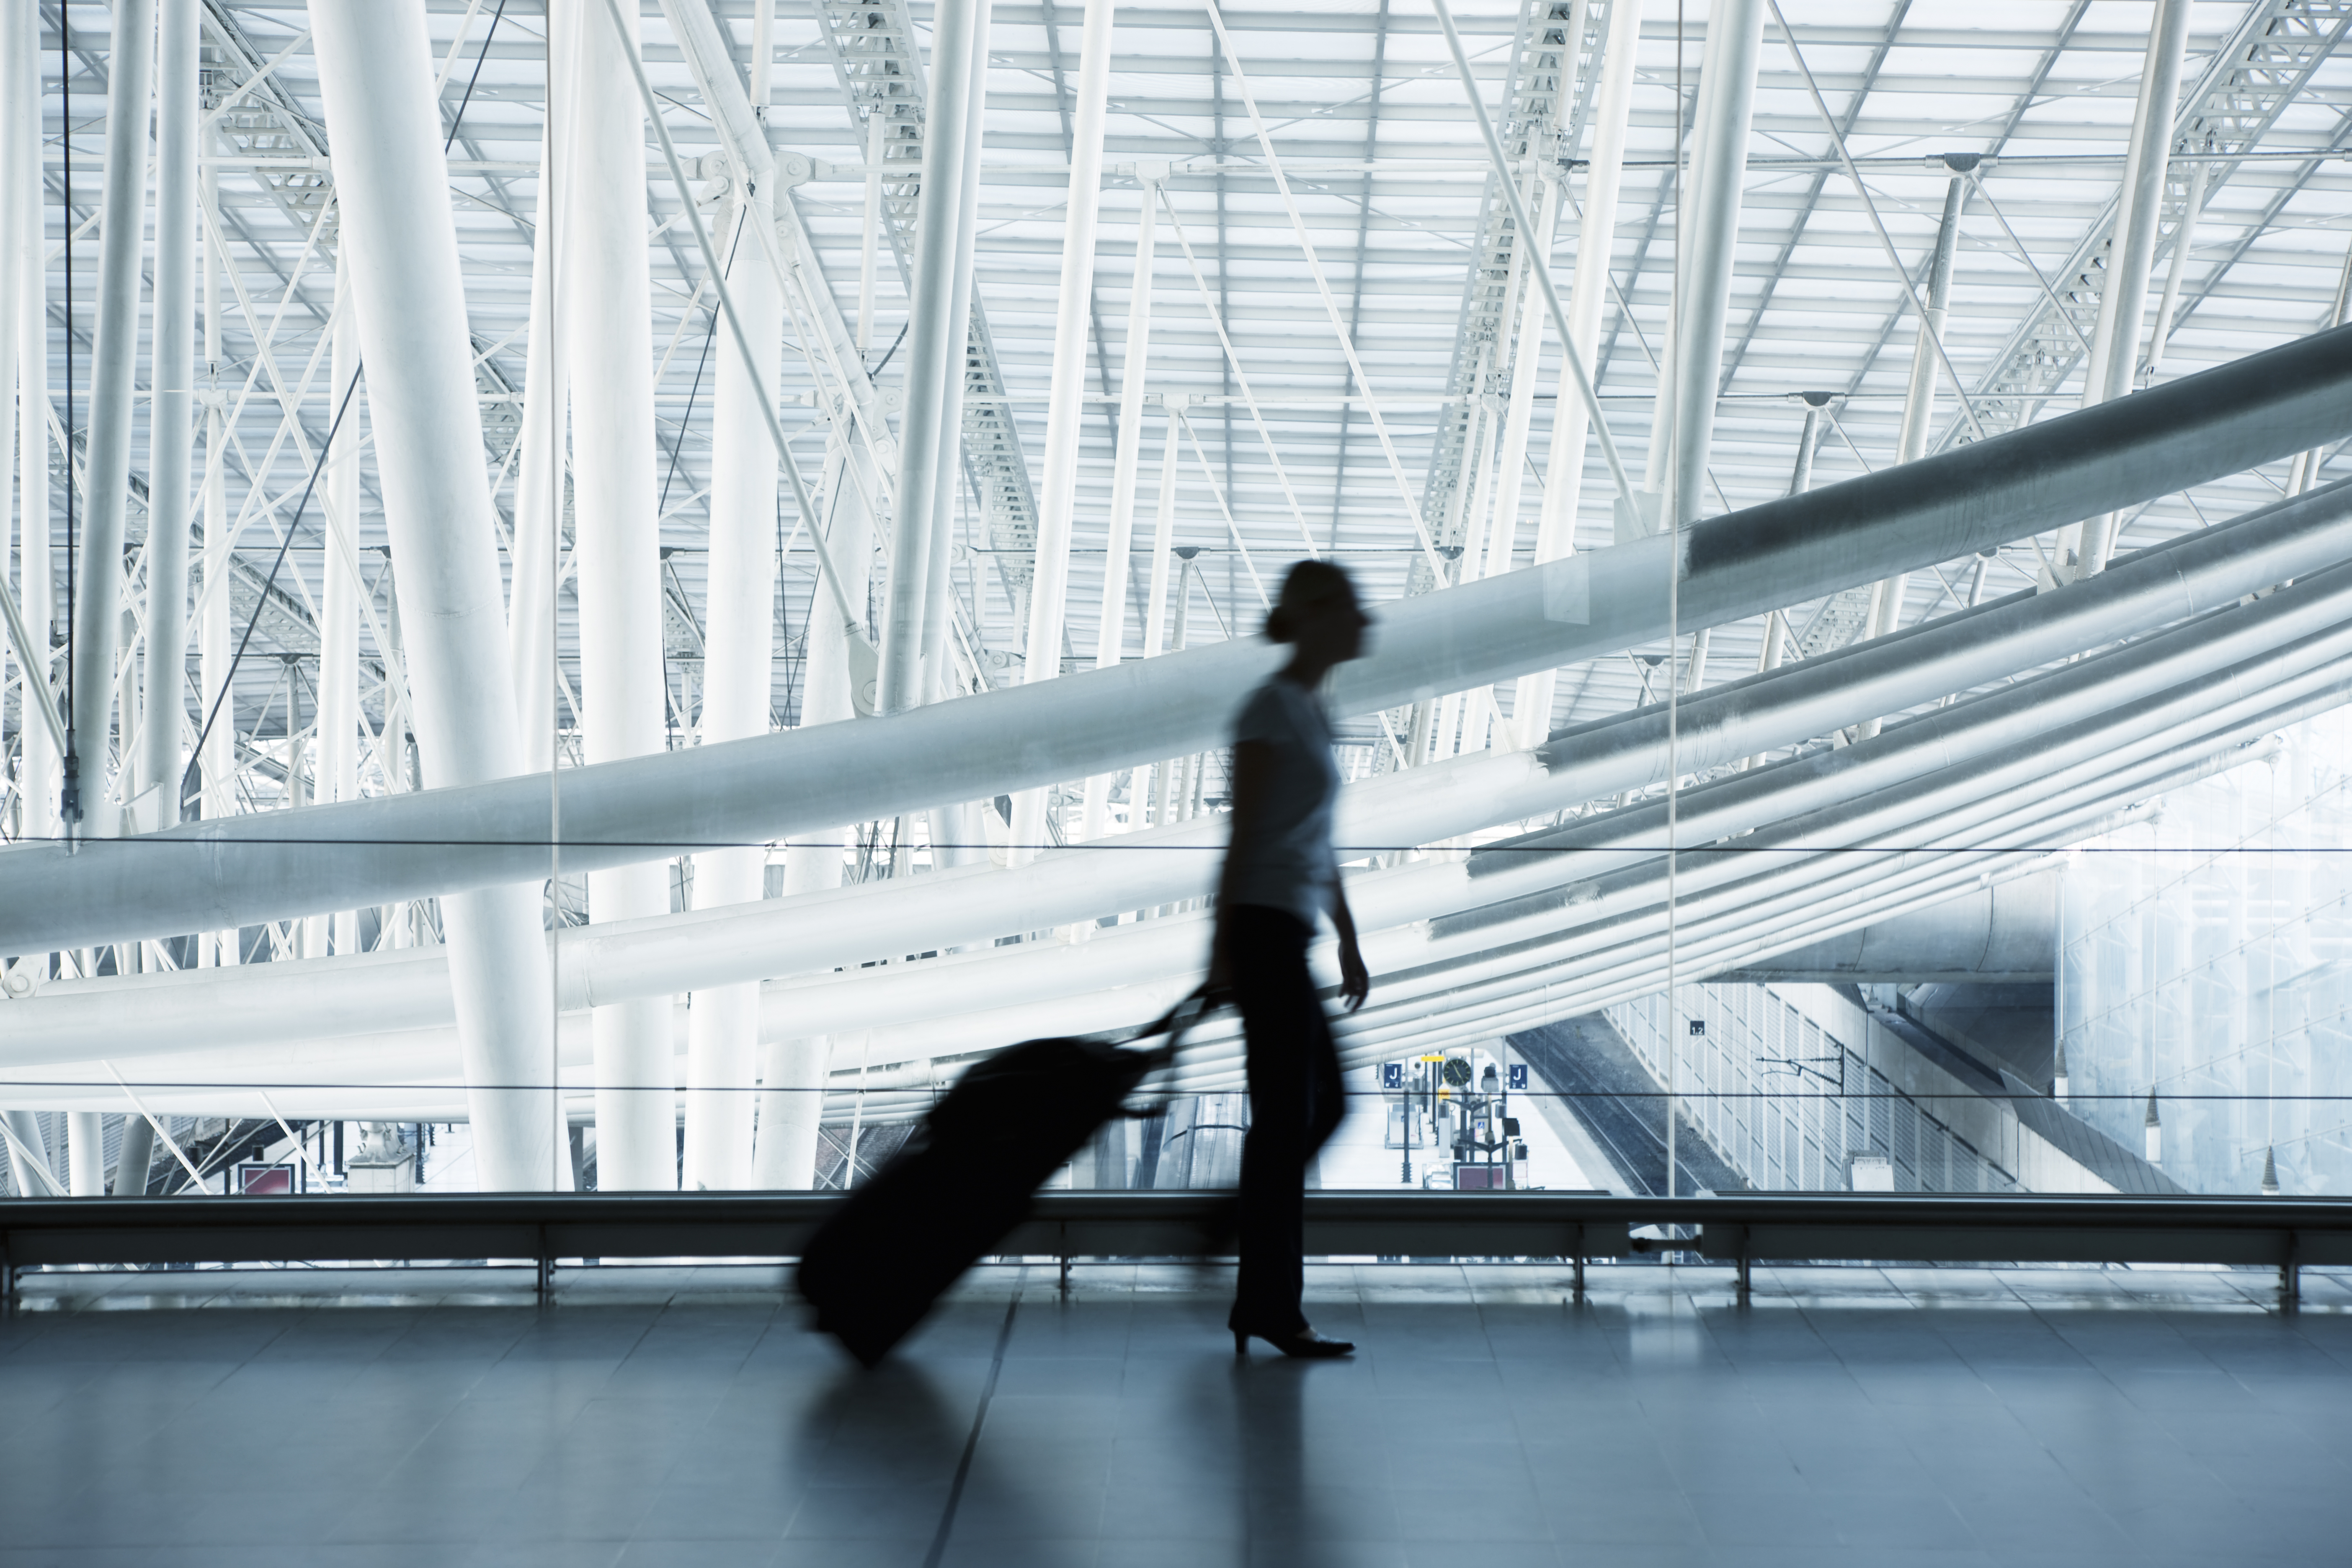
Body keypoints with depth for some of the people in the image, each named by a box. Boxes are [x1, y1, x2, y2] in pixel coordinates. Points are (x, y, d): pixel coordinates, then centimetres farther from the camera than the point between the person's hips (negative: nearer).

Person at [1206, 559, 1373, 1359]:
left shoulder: (1314, 712, 17)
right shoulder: (1271, 707, -10)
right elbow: (1243, 834, -13)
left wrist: (1348, 941, 22)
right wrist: (1220, 947, -15)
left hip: (1288, 936, 9)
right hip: (1265, 931, -9)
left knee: (1323, 1107, 14)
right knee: (1287, 1115, -4)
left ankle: (1257, 1298, 22)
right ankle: (1274, 1310, 4)